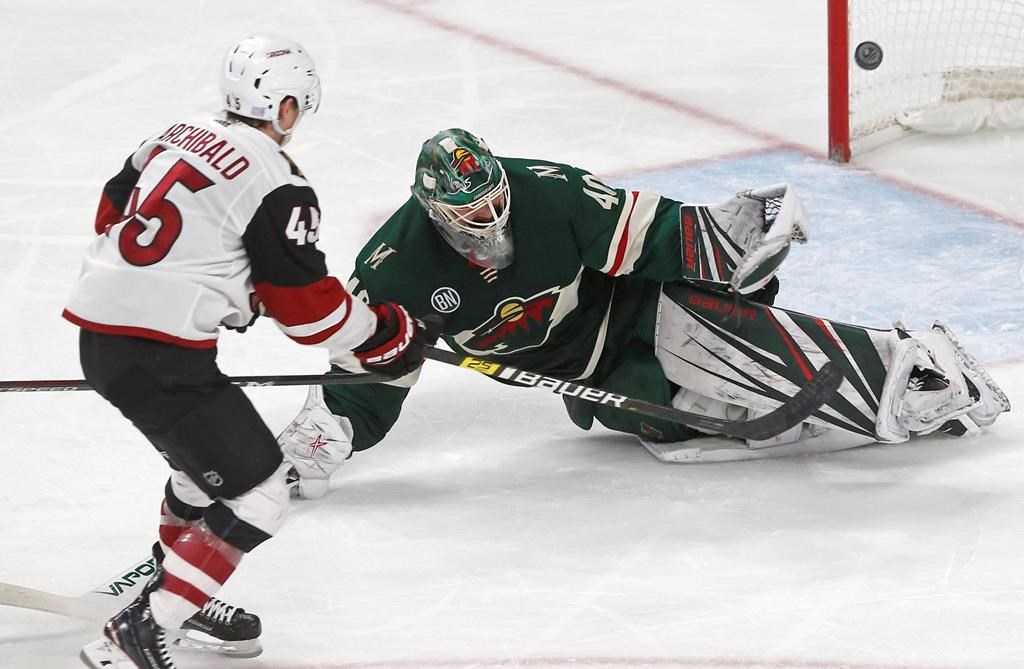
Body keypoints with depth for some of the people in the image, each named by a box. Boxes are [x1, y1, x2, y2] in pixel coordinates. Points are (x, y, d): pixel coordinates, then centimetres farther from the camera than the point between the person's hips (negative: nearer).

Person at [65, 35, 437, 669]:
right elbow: (302, 299, -11)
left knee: (209, 454, 30)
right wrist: (385, 335, 4)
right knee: (254, 495, -5)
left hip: (99, 328, 9)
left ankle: (172, 588, 42)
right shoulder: (276, 183, -12)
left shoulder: (179, 135, 13)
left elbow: (114, 214, 24)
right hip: (159, 354, -9)